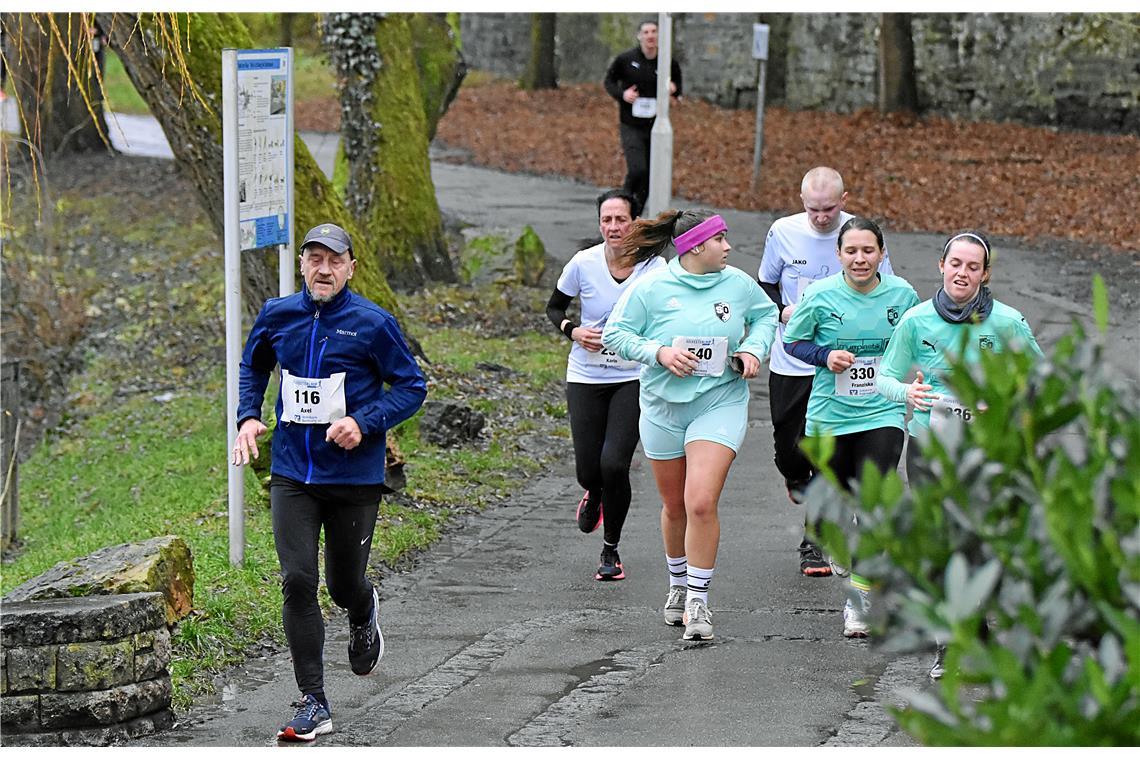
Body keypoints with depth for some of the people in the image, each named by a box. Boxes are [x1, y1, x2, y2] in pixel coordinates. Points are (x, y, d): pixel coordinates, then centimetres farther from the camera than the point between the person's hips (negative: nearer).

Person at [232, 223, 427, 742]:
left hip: (354, 477, -2)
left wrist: (365, 423, -17)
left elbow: (412, 387, -2)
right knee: (297, 582, -9)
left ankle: (364, 613, 49)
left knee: (344, 587, 9)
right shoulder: (277, 315, 3)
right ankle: (313, 704, -3)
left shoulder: (373, 323, -8)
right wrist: (248, 416, 5)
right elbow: (253, 366, 22)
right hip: (292, 474, 2)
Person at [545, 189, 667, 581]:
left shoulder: (654, 268, -9)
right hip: (586, 378, 1)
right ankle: (594, 496, 42)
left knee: (614, 464, -14)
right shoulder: (583, 264, -7)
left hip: (634, 378, -1)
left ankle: (611, 550, 8)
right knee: (588, 470, 0)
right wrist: (573, 331, -11)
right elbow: (554, 308, 9)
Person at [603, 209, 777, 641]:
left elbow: (766, 315, 19)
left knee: (701, 503, -16)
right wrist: (659, 352, -16)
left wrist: (753, 349, 1)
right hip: (663, 406, 1)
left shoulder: (738, 284, 0)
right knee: (674, 506, 13)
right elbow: (616, 334, -3)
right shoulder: (651, 288, -7)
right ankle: (678, 585, 38)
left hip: (720, 405, -1)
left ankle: (698, 600, -6)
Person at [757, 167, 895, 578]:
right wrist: (783, 310, -8)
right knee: (788, 448, 7)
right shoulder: (783, 232, -3)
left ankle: (815, 543, 6)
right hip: (790, 363, 2)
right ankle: (798, 480, 43)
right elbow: (765, 285, 12)